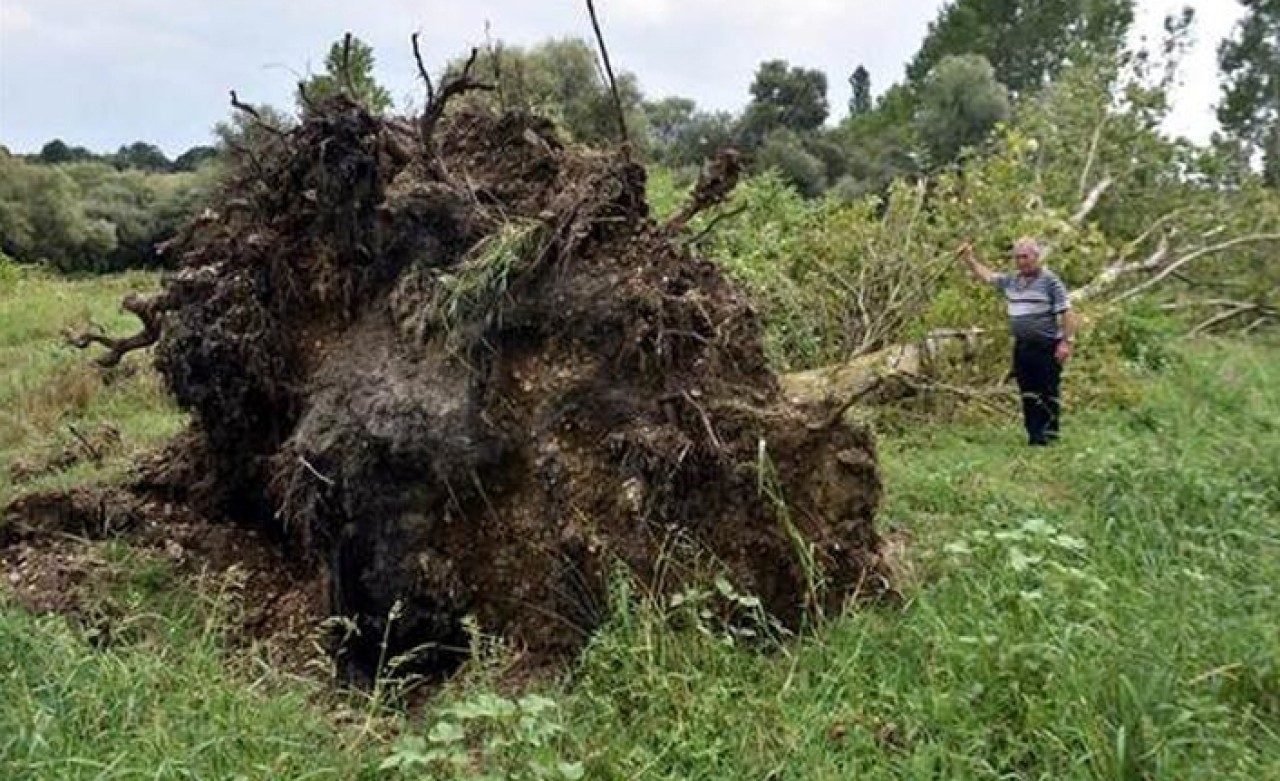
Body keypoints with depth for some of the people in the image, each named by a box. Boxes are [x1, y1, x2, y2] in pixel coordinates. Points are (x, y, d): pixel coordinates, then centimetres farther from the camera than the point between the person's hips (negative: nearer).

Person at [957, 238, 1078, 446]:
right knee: (1028, 392, 10)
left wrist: (1067, 342, -18)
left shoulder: (1050, 281, -8)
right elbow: (986, 275, 21)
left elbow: (1067, 313, -11)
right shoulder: (1011, 281, 10)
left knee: (1048, 392, -1)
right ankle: (1034, 432, 18)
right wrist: (968, 259, 8)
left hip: (1047, 347, -6)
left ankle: (1049, 432, 7)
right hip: (1022, 346, 6)